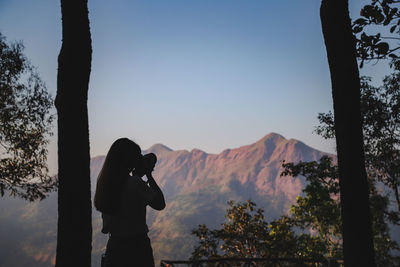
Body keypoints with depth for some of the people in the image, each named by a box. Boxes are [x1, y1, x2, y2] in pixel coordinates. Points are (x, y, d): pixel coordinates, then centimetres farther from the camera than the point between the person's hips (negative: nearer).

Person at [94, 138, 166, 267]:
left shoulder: (104, 182, 2)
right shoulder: (135, 183, -17)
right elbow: (160, 204, -6)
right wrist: (149, 175, -1)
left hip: (113, 246, 6)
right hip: (137, 247, -6)